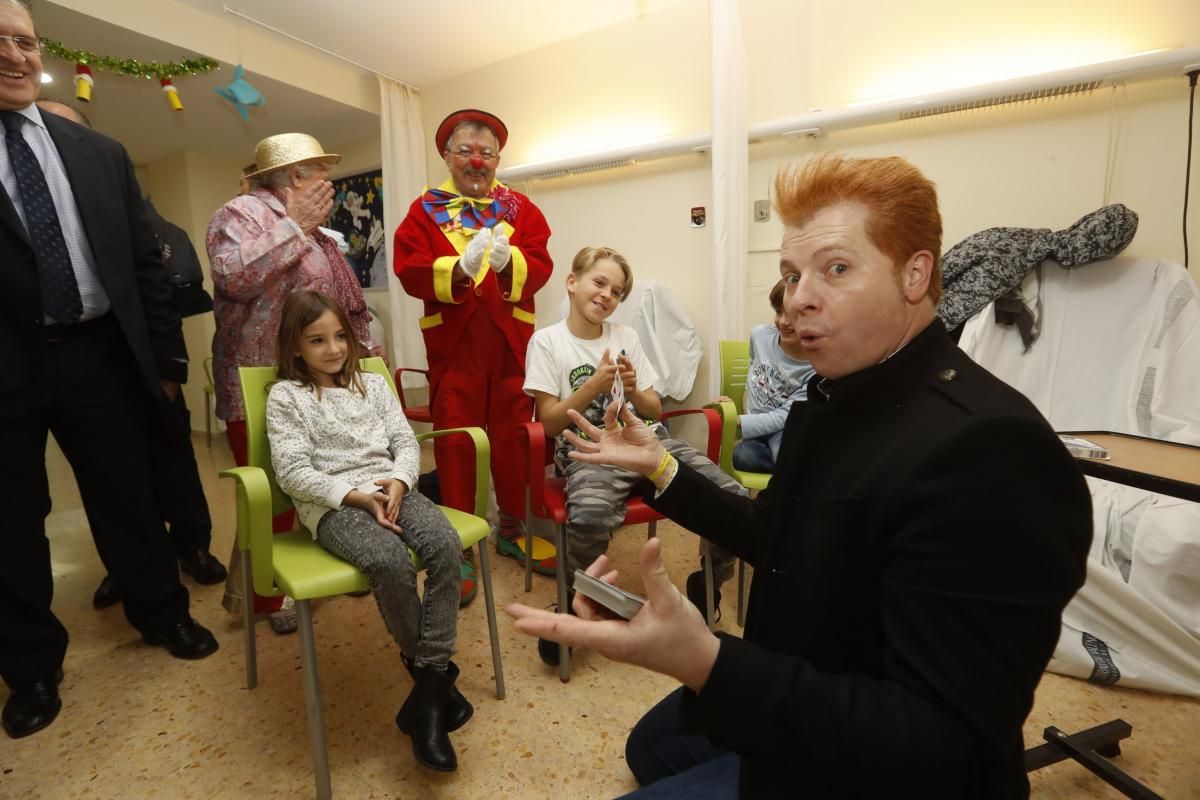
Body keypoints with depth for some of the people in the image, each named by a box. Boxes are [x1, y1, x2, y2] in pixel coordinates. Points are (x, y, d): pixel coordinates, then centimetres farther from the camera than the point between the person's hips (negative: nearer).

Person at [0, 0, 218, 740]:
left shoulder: (100, 153, 9)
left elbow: (144, 262, 9)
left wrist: (166, 354, 6)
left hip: (97, 355, 2)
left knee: (129, 502, 13)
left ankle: (162, 613, 35)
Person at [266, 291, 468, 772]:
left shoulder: (373, 384, 17)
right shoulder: (285, 396, 5)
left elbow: (406, 442, 12)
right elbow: (293, 473, -5)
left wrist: (398, 481, -10)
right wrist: (355, 495, -16)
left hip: (390, 489, 4)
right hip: (332, 504, -4)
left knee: (446, 545, -26)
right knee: (391, 560, -33)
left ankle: (429, 687, -18)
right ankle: (433, 672, -8)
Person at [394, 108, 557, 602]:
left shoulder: (520, 207, 11)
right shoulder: (425, 209, 6)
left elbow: (540, 265, -3)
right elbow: (409, 271, -7)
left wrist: (509, 261, -23)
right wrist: (458, 268, -24)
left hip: (511, 341, 2)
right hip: (452, 341, -1)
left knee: (514, 436, 9)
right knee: (455, 442, 2)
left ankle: (513, 530, 27)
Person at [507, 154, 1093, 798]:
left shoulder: (987, 451, -32)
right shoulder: (833, 398, -1)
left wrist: (706, 664, -45)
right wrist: (661, 468, 2)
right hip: (785, 701, 9)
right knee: (651, 747, 26)